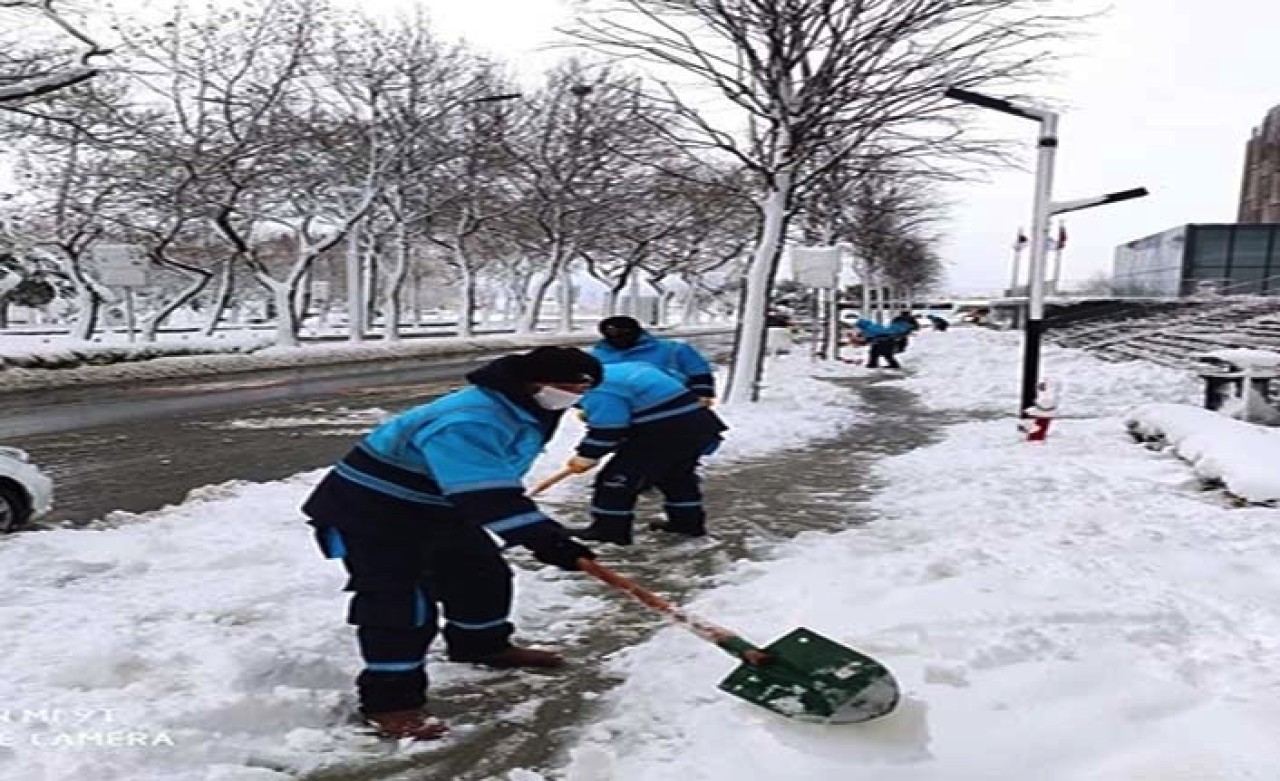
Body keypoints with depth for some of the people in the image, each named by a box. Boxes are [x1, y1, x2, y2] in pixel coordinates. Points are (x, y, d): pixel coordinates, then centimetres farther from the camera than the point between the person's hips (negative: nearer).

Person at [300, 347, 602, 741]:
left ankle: (482, 644, 38)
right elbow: (486, 496, -44)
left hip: (437, 506, 10)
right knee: (399, 601, -12)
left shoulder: (525, 410, -1)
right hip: (371, 510, -10)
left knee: (482, 572, 16)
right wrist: (546, 539, -47)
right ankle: (390, 700, 2)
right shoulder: (468, 422, -35)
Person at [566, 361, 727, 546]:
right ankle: (689, 522, 38)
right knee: (677, 476, 28)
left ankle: (609, 529, 10)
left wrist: (586, 456, -5)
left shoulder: (598, 391, -13)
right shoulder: (620, 371, 19)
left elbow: (607, 430, -17)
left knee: (617, 476, 1)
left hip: (665, 435, -10)